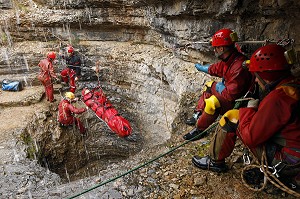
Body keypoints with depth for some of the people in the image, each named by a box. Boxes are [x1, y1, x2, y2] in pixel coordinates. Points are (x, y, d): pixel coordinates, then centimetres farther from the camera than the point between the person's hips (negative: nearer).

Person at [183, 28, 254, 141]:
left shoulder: (239, 67, -34)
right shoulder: (229, 59, -5)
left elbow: (231, 94, -33)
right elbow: (216, 68, 16)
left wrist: (219, 87, -14)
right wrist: (202, 67, 31)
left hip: (238, 100, -10)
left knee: (213, 102, -30)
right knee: (209, 86, 17)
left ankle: (200, 130, -11)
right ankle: (198, 114, 16)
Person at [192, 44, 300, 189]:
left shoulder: (277, 98, -29)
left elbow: (250, 137, -24)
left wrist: (249, 109, -10)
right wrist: (257, 109, 5)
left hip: (284, 163, -9)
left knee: (232, 118, -9)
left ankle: (215, 161, 8)